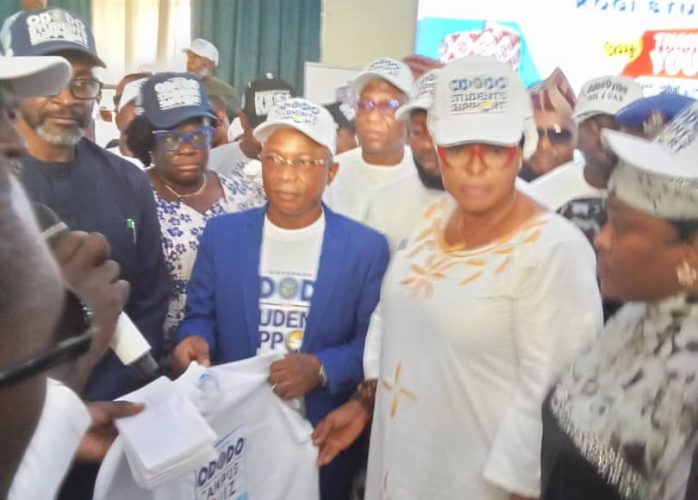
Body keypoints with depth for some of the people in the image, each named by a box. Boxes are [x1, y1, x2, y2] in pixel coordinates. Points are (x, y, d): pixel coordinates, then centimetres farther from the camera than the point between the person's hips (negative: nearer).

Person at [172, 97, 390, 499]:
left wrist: (322, 368, -22)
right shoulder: (222, 233, 1)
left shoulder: (367, 248, -5)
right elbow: (200, 315, 6)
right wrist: (196, 340, -16)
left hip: (323, 439, -1)